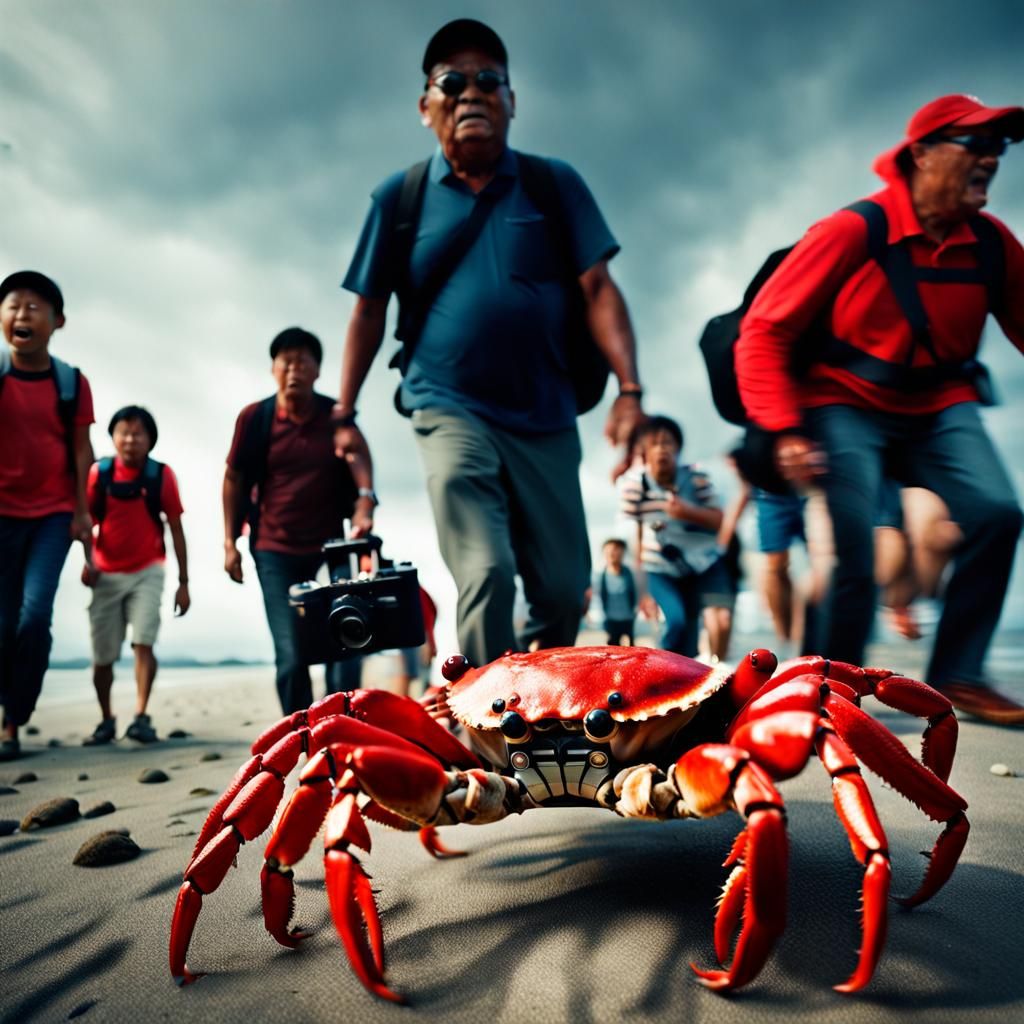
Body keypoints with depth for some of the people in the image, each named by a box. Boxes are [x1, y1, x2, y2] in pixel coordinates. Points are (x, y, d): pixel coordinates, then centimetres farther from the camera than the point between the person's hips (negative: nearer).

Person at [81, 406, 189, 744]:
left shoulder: (161, 474, -5)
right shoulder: (98, 472, -3)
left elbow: (176, 529, -1)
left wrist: (184, 582, -1)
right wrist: (87, 561, -16)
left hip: (147, 571, -2)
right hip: (106, 574, 2)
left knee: (143, 642, -14)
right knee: (102, 655, 9)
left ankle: (141, 717, -11)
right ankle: (106, 720, 26)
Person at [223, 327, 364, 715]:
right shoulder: (254, 417, -3)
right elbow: (234, 479, 5)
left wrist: (363, 506, -27)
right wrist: (230, 543, 2)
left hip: (329, 548, 1)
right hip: (274, 552, 0)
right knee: (291, 656, -2)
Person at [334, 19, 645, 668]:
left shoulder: (554, 185, 7)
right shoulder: (400, 196, 7)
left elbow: (598, 288, 0)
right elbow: (370, 310, 9)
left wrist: (629, 389, -12)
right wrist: (344, 414, 5)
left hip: (545, 417, 2)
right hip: (452, 412, -1)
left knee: (564, 590, 5)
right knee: (486, 574, -18)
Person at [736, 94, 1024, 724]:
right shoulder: (856, 230, -14)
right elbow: (764, 330, -15)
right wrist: (783, 430, -23)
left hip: (940, 407, 5)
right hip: (846, 405, -4)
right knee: (852, 555, -16)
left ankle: (957, 675, -1)